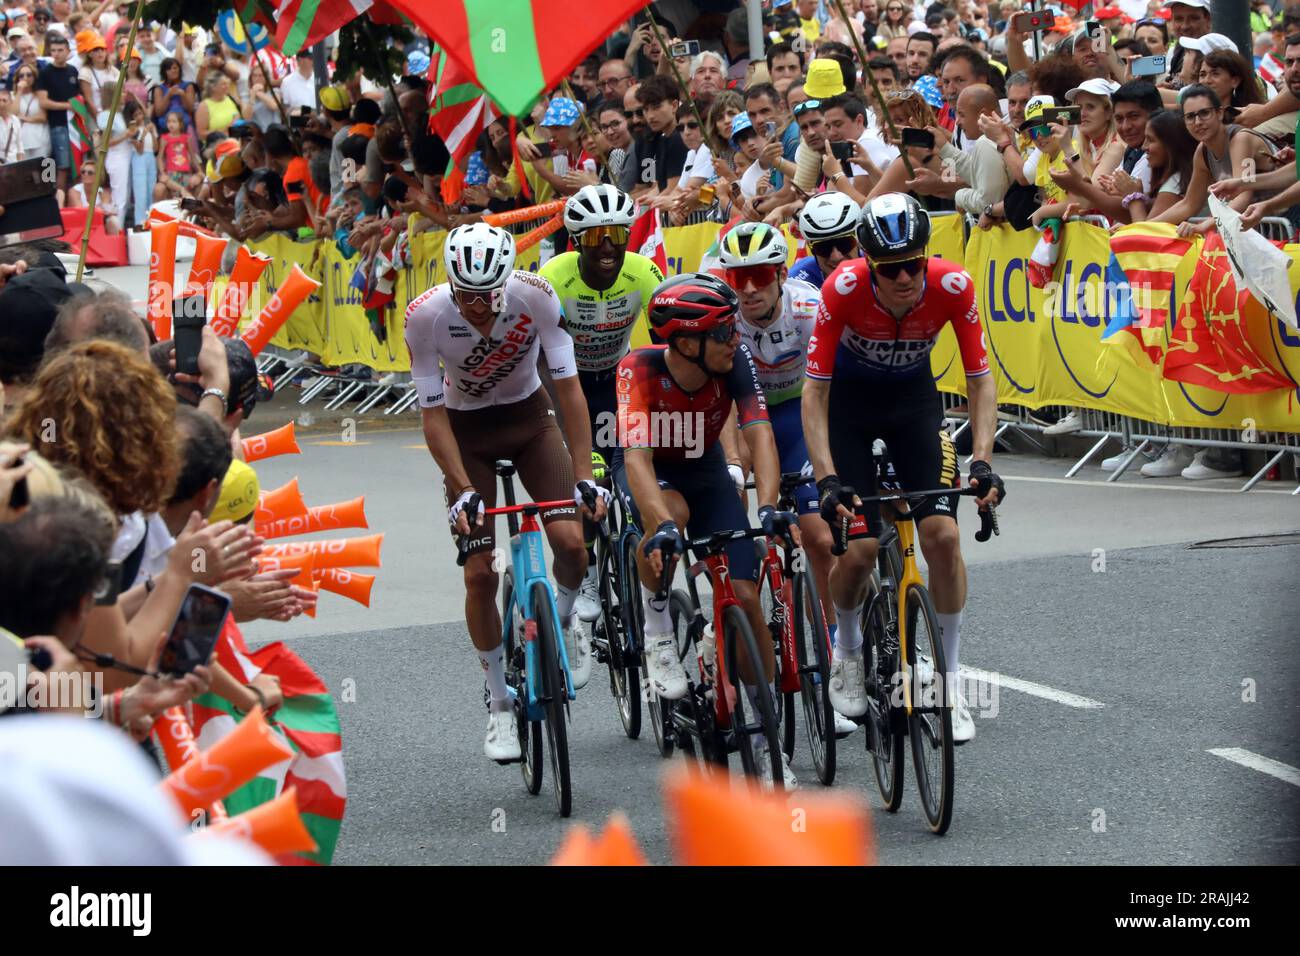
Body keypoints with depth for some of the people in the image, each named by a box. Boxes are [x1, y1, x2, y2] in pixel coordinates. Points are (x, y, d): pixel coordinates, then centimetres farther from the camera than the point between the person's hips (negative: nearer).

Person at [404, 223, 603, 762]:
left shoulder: (537, 297, -27)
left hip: (528, 415, 1)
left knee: (571, 541, -20)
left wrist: (584, 475, -28)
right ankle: (500, 705, 8)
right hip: (466, 429, -1)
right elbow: (433, 412, -20)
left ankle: (563, 624, 13)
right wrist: (463, 489, -29)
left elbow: (568, 386, -22)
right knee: (480, 573, -8)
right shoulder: (425, 316, -27)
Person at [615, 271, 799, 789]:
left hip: (707, 474, 2)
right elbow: (636, 457, -42)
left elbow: (759, 434, -31)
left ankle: (765, 739, -1)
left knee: (744, 596, -11)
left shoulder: (735, 362, -25)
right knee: (669, 517, -40)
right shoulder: (639, 370, -33)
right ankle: (656, 628, -13)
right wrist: (664, 525, -58)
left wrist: (768, 507, -48)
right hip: (649, 474, -2)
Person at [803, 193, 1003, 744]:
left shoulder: (953, 286, -27)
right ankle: (847, 653, 20)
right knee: (859, 549, -12)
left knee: (942, 534, -14)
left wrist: (983, 460, -31)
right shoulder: (843, 289, -32)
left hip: (913, 398, 2)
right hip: (849, 399, -2)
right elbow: (815, 391, -29)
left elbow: (979, 380, -19)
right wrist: (826, 478, -38)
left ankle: (947, 683, 0)